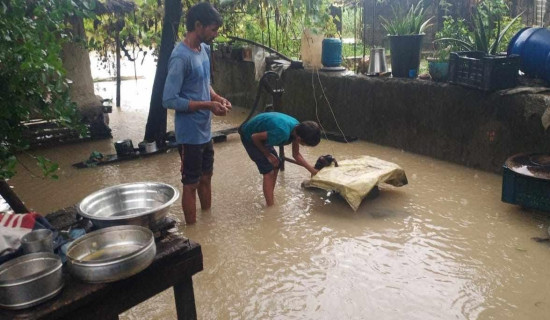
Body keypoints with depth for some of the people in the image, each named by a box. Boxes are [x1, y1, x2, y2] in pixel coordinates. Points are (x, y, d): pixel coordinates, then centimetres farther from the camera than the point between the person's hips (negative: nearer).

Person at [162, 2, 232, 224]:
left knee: (206, 177, 21)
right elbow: (169, 100, -23)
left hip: (205, 130, 9)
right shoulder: (181, 57, -22)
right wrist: (208, 105, -21)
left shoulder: (204, 49, 6)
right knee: (191, 183, 5)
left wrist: (217, 97, 0)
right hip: (190, 134, -9)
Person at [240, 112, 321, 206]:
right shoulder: (282, 133, -38)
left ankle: (270, 199, 24)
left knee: (275, 165, 11)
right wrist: (268, 155, -13)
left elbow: (296, 154, 4)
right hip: (249, 136, -8)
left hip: (260, 134, 8)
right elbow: (254, 137, -25)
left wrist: (312, 170, 2)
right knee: (268, 171, -10)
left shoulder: (297, 128, -12)